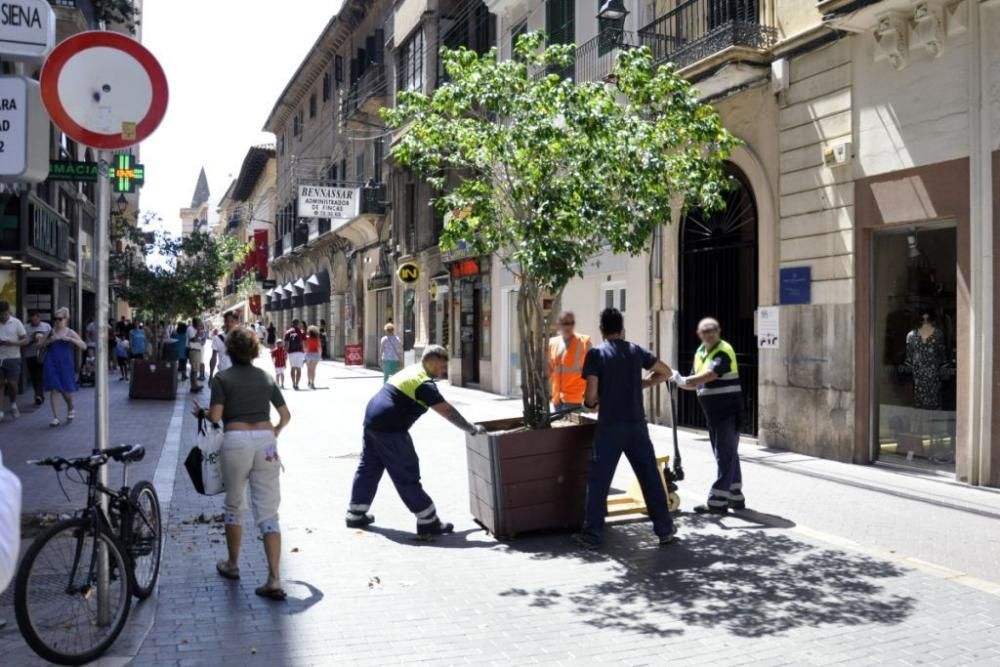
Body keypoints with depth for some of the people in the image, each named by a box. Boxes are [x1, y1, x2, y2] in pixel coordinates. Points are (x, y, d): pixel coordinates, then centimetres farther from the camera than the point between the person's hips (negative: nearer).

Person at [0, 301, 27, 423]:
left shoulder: (16, 322, -3)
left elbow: (25, 340, -2)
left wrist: (12, 343, -20)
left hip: (13, 358, -2)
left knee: (12, 384, -1)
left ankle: (13, 404, 26)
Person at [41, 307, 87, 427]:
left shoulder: (70, 332, 2)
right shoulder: (50, 332, 7)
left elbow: (84, 346, -6)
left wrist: (70, 339, -18)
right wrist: (49, 340, -9)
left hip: (65, 364, -1)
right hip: (51, 363, 1)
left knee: (66, 389, 3)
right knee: (53, 389, -3)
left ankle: (70, 409, 34)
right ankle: (55, 417, 1)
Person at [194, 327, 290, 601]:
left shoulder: (222, 378, 1)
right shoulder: (265, 377, 12)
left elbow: (215, 416, -9)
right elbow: (285, 415, 11)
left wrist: (201, 412, 12)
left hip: (236, 441, -2)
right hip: (266, 440, 3)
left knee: (233, 506, 19)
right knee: (268, 513, 1)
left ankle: (232, 565, 34)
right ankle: (274, 580, -7)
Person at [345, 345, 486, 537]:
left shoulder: (411, 371, 17)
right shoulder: (424, 383, -13)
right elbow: (447, 411, -16)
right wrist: (471, 429, -8)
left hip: (371, 418, 10)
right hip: (389, 428, -10)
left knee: (368, 469, 18)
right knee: (407, 476, -4)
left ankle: (355, 515, 28)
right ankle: (428, 522, 1)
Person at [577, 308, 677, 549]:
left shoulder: (596, 354, -5)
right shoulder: (636, 351, 6)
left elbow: (591, 396, -10)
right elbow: (667, 373, 16)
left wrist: (591, 403, 11)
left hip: (609, 427, -3)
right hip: (636, 425, 3)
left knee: (599, 481, 4)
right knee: (651, 478, 11)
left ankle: (592, 535, 7)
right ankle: (665, 530, 16)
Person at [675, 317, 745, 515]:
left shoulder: (724, 351, -14)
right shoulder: (699, 353, 12)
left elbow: (710, 375, -29)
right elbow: (696, 383, 16)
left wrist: (685, 380, -38)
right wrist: (680, 382, -2)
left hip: (728, 410, -9)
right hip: (713, 412, 9)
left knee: (725, 455, -6)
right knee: (728, 455, 15)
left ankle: (718, 501, -6)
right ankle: (735, 498, 24)